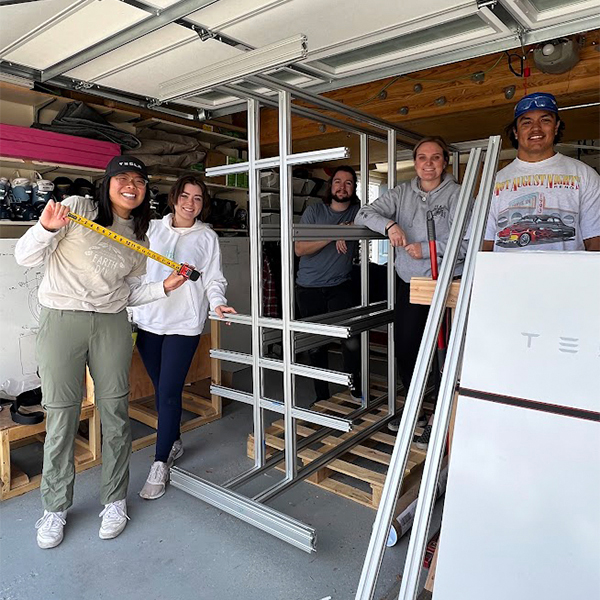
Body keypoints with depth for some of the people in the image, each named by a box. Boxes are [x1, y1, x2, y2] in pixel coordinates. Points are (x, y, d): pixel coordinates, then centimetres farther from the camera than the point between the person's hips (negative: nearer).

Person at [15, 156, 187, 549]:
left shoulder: (139, 238, 12)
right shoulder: (76, 209, -2)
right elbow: (25, 257, -3)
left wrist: (165, 288, 0)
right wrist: (47, 228, -22)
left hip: (112, 325, 4)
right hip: (62, 321, -3)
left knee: (115, 413, 6)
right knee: (62, 416, 2)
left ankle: (115, 501, 24)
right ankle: (56, 508, 23)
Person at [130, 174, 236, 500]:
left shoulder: (207, 237, 4)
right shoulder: (153, 229, 10)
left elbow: (213, 278, 3)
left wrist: (217, 302, -17)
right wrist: (130, 312, 9)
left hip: (184, 323, -3)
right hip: (148, 320, 3)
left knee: (169, 391, -6)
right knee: (161, 387, 12)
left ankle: (160, 463, 7)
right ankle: (174, 441, 33)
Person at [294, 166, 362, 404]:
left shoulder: (358, 211, 3)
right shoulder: (314, 211, 0)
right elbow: (299, 249, -9)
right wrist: (333, 235, -19)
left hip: (340, 286, 0)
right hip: (309, 288, 0)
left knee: (352, 340, -13)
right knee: (315, 346, 8)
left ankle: (354, 385, 13)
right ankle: (322, 395, 24)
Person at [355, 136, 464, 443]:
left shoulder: (457, 194, -3)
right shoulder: (402, 193, 9)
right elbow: (364, 214, 0)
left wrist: (425, 250, -19)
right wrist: (388, 224, -18)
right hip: (409, 283, 5)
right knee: (404, 351, 13)